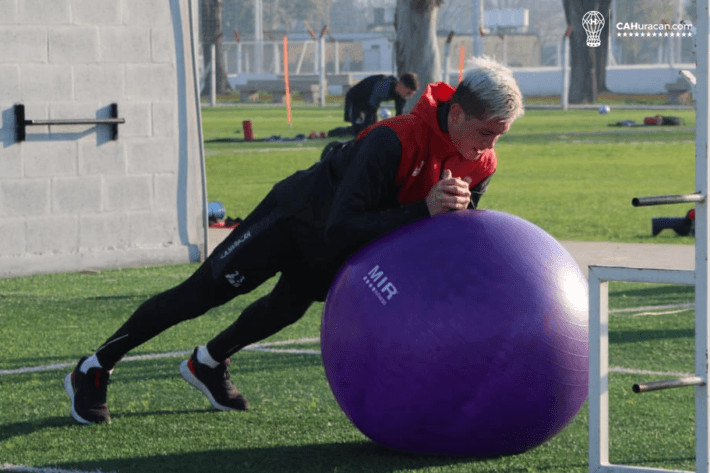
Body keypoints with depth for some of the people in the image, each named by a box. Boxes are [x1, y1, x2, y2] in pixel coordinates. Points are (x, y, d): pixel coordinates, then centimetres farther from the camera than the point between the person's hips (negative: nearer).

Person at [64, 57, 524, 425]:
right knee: (202, 293, 1)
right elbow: (340, 227, -44)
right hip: (297, 216, -7)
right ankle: (93, 370, 15)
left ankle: (208, 364, 52)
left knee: (288, 308, 25)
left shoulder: (481, 164, -18)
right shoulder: (396, 141, -41)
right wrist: (422, 210, -49)